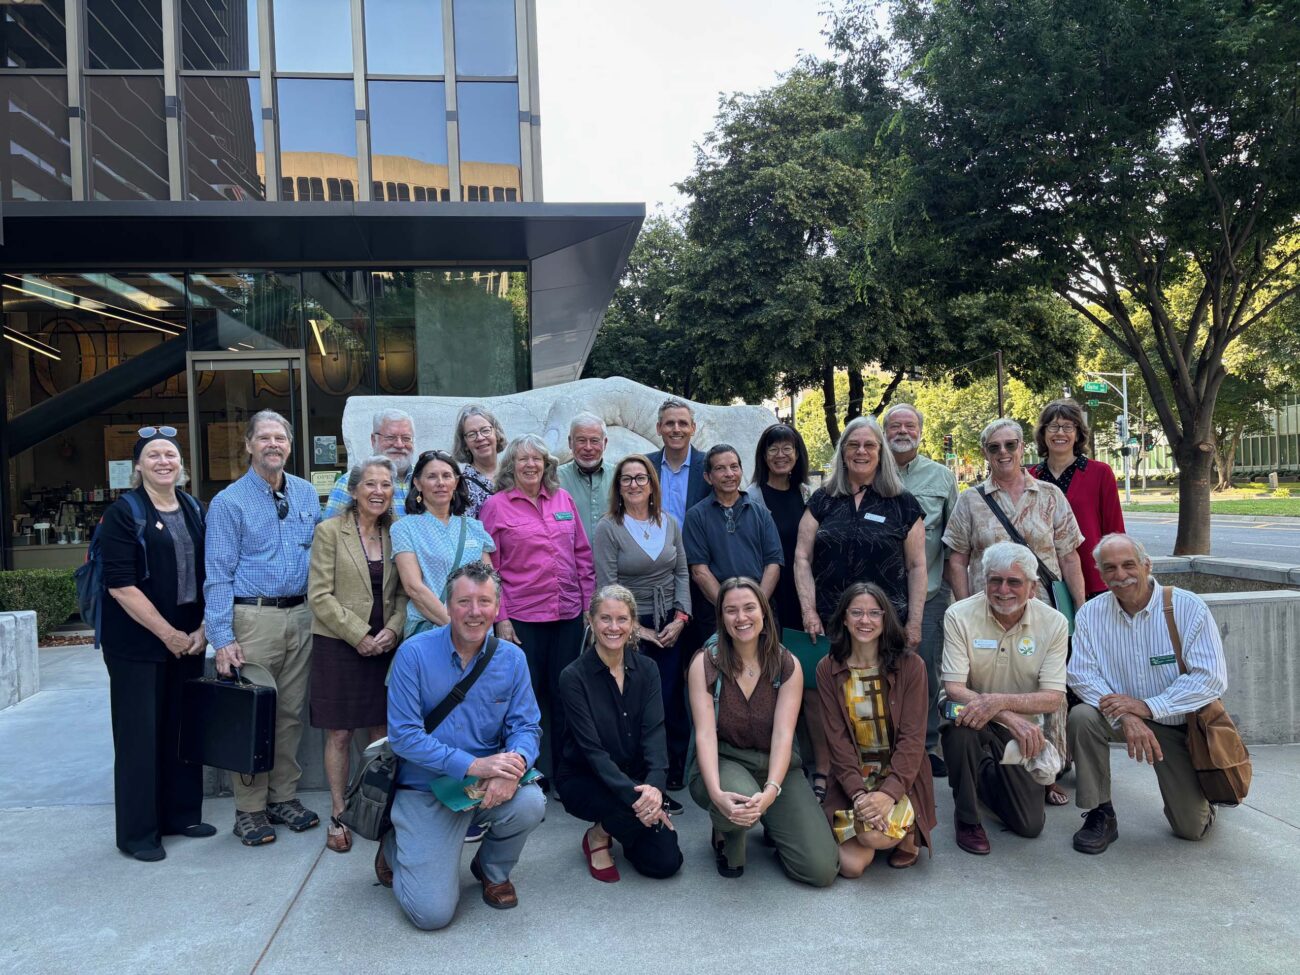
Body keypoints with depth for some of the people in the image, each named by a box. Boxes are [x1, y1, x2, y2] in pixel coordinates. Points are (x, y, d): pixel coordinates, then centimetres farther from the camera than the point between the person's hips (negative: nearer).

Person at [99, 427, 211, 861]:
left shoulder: (194, 510, 8)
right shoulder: (123, 513, -8)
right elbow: (121, 585, -14)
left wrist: (203, 628, 0)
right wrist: (169, 634, -14)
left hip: (189, 639, 5)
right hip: (137, 642, -5)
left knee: (184, 728, 12)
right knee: (140, 734, 4)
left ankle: (182, 815, 27)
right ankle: (138, 832, 17)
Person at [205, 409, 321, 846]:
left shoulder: (306, 494, 10)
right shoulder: (229, 502, -4)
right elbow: (219, 575, -7)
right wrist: (222, 637, -13)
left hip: (301, 616, 5)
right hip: (253, 618, -4)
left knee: (291, 713, 11)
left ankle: (284, 797, 23)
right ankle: (250, 809, 12)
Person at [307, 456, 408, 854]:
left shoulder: (396, 533, 7)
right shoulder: (329, 531, -4)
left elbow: (403, 592, 8)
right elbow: (319, 595, -8)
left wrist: (392, 629, -9)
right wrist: (359, 635, -13)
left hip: (384, 647, 3)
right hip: (338, 646, -3)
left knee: (380, 733, 7)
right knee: (339, 734, 4)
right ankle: (338, 816, 16)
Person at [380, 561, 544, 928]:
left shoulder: (512, 658, -3)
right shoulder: (415, 654, -13)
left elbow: (526, 727, -3)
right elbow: (403, 735, -17)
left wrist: (515, 763, -28)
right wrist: (472, 765, -26)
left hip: (488, 786, 3)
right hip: (424, 791, -2)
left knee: (530, 803, -30)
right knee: (432, 913, -12)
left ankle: (493, 871, 6)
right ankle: (394, 848, 23)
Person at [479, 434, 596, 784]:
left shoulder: (563, 499, 9)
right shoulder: (496, 505, -1)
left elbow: (583, 554, 12)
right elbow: (489, 568, -3)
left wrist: (590, 603, 7)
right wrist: (500, 618, -7)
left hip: (568, 613, 4)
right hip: (522, 617, -3)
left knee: (563, 693, 10)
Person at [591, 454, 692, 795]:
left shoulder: (670, 524, 7)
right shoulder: (608, 528, -7)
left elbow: (682, 573, 10)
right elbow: (607, 586, -10)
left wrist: (680, 617, -1)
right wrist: (637, 629, -9)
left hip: (670, 626, 4)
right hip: (632, 629, -4)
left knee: (672, 700, 3)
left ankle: (674, 776, 19)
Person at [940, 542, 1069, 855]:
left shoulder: (1053, 623, -11)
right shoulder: (959, 615, -17)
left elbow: (1053, 699, -16)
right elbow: (954, 689, -22)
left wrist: (999, 701, -34)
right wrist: (1011, 718, -35)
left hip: (1023, 727, 2)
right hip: (971, 716, -2)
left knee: (1030, 825, -2)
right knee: (960, 721, -38)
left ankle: (988, 776, 31)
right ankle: (967, 818, -13)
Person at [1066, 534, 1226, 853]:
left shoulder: (1188, 607, -14)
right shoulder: (1090, 614, -8)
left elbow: (1212, 678, -19)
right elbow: (1081, 674, -15)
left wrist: (1147, 706, -26)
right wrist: (1124, 716, -31)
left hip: (1181, 724, -1)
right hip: (1122, 716, 2)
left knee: (1193, 828, -2)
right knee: (1082, 716, -31)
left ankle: (1195, 791, 35)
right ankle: (1099, 815, -13)